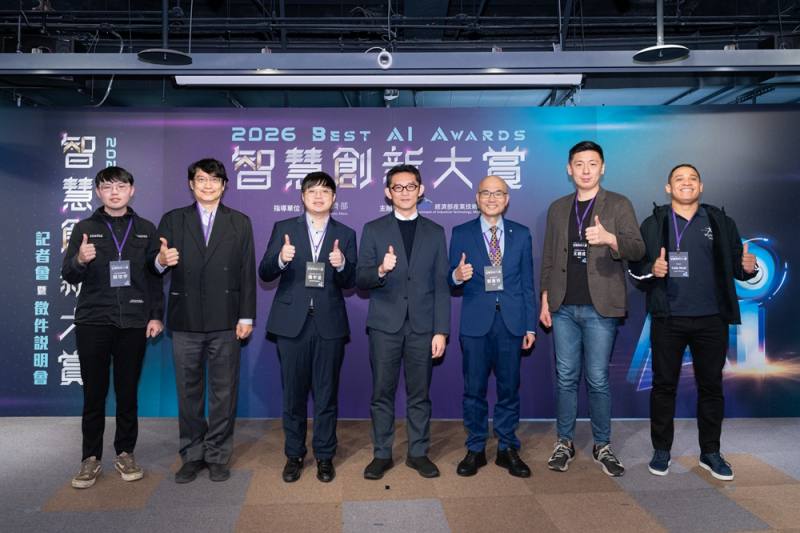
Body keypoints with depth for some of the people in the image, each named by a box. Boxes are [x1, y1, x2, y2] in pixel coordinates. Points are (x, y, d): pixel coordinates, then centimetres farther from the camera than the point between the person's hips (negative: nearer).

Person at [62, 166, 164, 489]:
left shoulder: (146, 230, 8)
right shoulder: (85, 228, 6)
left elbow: (155, 277, 8)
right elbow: (69, 276, 3)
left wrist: (156, 316, 1)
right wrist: (79, 260, -19)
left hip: (134, 323, 1)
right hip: (93, 322, 0)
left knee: (128, 390, 6)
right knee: (94, 392, 4)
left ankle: (125, 453, 18)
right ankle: (91, 458, 15)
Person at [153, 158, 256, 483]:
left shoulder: (240, 222, 6)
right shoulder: (173, 220, 7)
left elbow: (247, 273, 2)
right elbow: (157, 266, 2)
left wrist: (246, 317, -4)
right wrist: (161, 261, -22)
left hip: (225, 321, 0)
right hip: (185, 321, 1)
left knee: (224, 392, 6)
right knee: (188, 392, 9)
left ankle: (218, 456, 19)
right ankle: (192, 456, 23)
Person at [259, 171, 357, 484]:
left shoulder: (345, 234, 7)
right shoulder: (283, 229, 6)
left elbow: (350, 283, 3)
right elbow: (265, 274, 0)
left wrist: (342, 264, -19)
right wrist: (281, 259, -21)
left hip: (330, 324, 0)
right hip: (292, 323, 0)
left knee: (326, 395, 8)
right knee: (293, 394, 9)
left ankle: (324, 456, 23)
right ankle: (294, 455, 26)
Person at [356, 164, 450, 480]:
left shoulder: (435, 233, 9)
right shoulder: (373, 230, 5)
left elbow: (441, 286, 5)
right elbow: (360, 280, 0)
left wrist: (441, 331, -1)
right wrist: (380, 270, -22)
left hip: (422, 325, 1)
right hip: (385, 324, -1)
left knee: (419, 393, 8)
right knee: (382, 392, 5)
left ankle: (418, 453, 22)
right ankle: (382, 454, 19)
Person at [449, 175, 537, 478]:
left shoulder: (521, 234, 9)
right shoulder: (461, 234, 4)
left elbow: (527, 282, 8)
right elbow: (451, 280, 4)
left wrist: (530, 325, 5)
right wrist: (457, 276, -20)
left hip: (511, 322, 1)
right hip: (476, 322, -1)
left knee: (509, 388, 7)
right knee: (474, 389, 5)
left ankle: (507, 449, 22)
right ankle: (475, 450, 20)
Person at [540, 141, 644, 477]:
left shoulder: (619, 205, 2)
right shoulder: (557, 208, 12)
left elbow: (638, 249, -7)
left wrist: (609, 238, -27)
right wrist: (545, 299, 8)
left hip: (600, 308, -3)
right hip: (563, 308, 3)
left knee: (597, 380, 2)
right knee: (565, 377, 7)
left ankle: (602, 446, 17)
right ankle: (564, 443, 19)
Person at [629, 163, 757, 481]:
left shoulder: (721, 222, 9)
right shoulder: (653, 224, 4)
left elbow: (735, 264, 8)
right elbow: (635, 267, 2)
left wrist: (748, 267, -14)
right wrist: (651, 270, -19)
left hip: (711, 320, 2)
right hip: (668, 320, -1)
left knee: (711, 385, 9)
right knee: (664, 385, 6)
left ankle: (710, 453, 24)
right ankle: (661, 451, 19)